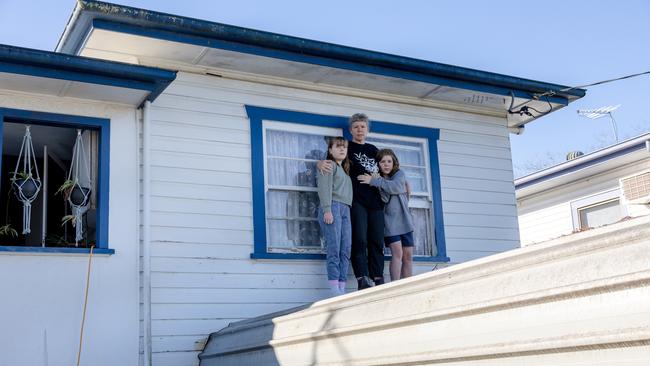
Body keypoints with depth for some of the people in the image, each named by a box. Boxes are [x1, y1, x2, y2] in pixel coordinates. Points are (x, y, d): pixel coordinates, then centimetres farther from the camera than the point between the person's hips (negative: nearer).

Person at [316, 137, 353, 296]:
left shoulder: (344, 170, 28)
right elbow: (325, 188, -7)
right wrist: (327, 210, -18)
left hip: (345, 209, 8)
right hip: (333, 206, -8)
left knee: (346, 250, -3)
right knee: (334, 249, -14)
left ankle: (342, 288, -5)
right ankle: (334, 288, -16)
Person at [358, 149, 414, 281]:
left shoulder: (400, 174, 5)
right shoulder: (376, 177, 3)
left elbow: (396, 187, -18)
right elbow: (384, 199, -10)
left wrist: (375, 181, -20)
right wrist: (377, 181, -24)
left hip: (404, 220, 3)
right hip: (390, 221, -3)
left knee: (408, 256, 2)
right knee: (397, 252, -17)